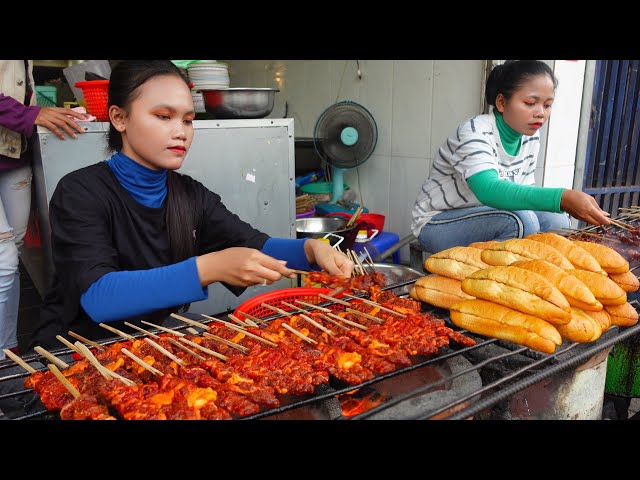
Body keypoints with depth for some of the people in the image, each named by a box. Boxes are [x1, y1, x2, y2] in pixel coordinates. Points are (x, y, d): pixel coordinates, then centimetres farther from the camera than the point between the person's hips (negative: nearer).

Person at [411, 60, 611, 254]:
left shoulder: (531, 136, -1)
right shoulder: (474, 133, -26)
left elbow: (523, 189, 6)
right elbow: (489, 190, -43)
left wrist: (568, 203, -14)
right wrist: (562, 197, -53)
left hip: (482, 217, 8)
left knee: (556, 221, -10)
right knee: (521, 220, -30)